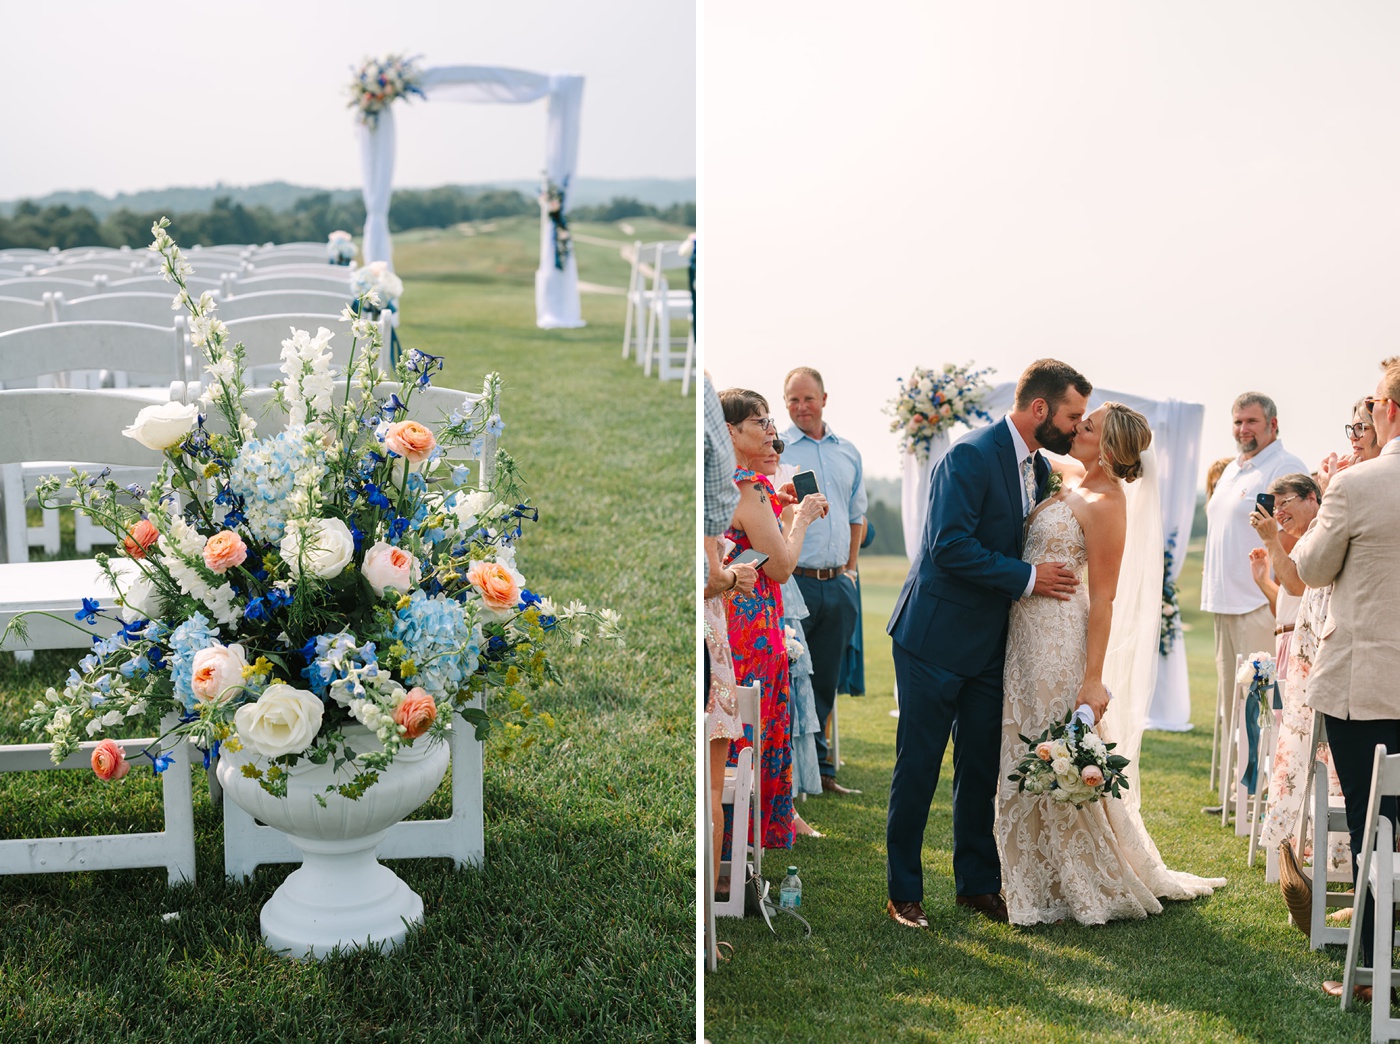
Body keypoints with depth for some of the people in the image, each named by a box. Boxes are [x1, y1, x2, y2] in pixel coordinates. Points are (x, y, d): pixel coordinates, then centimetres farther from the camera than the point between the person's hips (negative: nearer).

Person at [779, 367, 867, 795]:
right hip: (792, 580, -5)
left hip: (837, 584, 5)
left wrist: (851, 567, 15)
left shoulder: (848, 452, 14)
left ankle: (819, 767, 18)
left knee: (825, 681, 10)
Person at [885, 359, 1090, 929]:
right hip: (935, 637, -7)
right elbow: (949, 546, -25)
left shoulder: (1042, 469, 9)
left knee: (981, 769, 12)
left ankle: (978, 882, 25)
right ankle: (903, 892, 11)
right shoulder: (970, 456, -17)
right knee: (918, 767, 1)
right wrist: (1026, 578, -20)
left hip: (990, 644, 7)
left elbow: (1047, 548, 18)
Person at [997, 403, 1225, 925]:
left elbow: (1103, 598, -17)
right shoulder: (1068, 475, 7)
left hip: (1061, 638, -9)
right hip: (1028, 630, 9)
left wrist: (1094, 679, -19)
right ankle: (1050, 881, 26)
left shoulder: (1105, 504, -16)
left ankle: (1097, 886, 16)